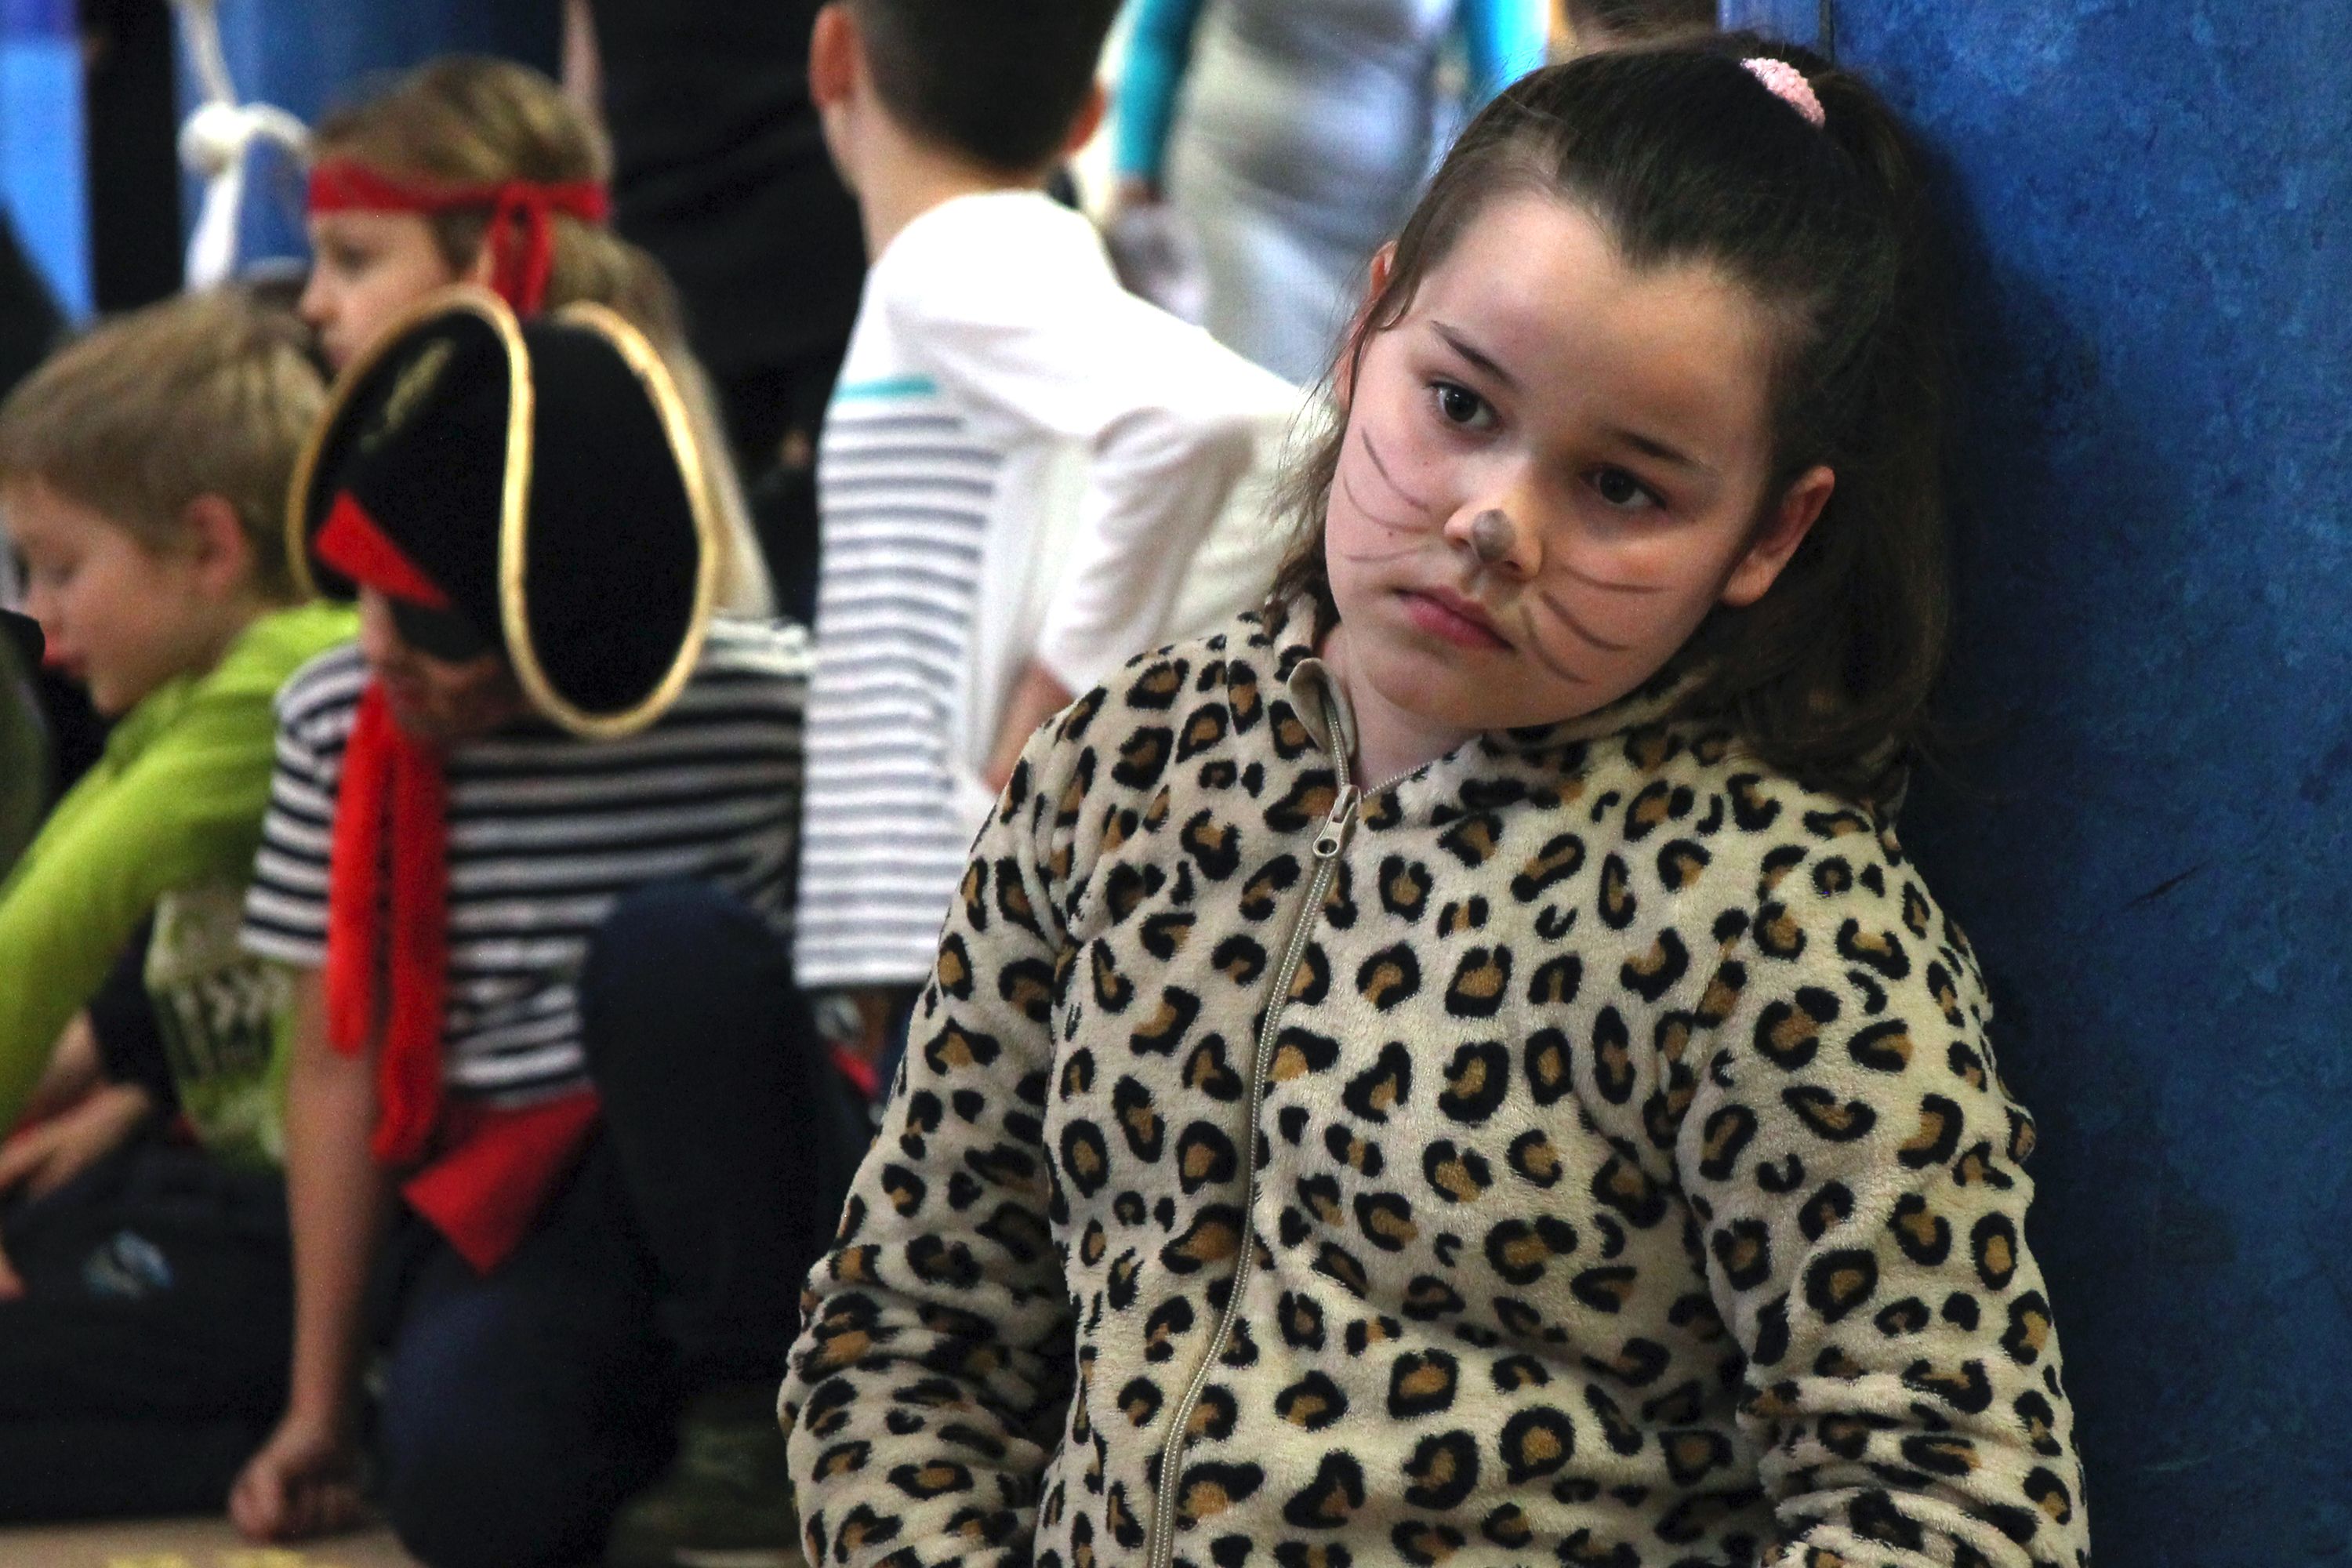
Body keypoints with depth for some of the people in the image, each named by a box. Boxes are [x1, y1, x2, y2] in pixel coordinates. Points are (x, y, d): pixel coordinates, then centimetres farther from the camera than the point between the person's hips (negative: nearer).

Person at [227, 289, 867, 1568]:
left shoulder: (765, 707, -11)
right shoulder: (337, 724, -2)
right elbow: (337, 1062, 2)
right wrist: (316, 1409, 1)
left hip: (735, 1195, -1)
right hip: (498, 1211, 1)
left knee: (668, 938, -31)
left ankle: (750, 1411, -14)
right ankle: (652, 1407, 5)